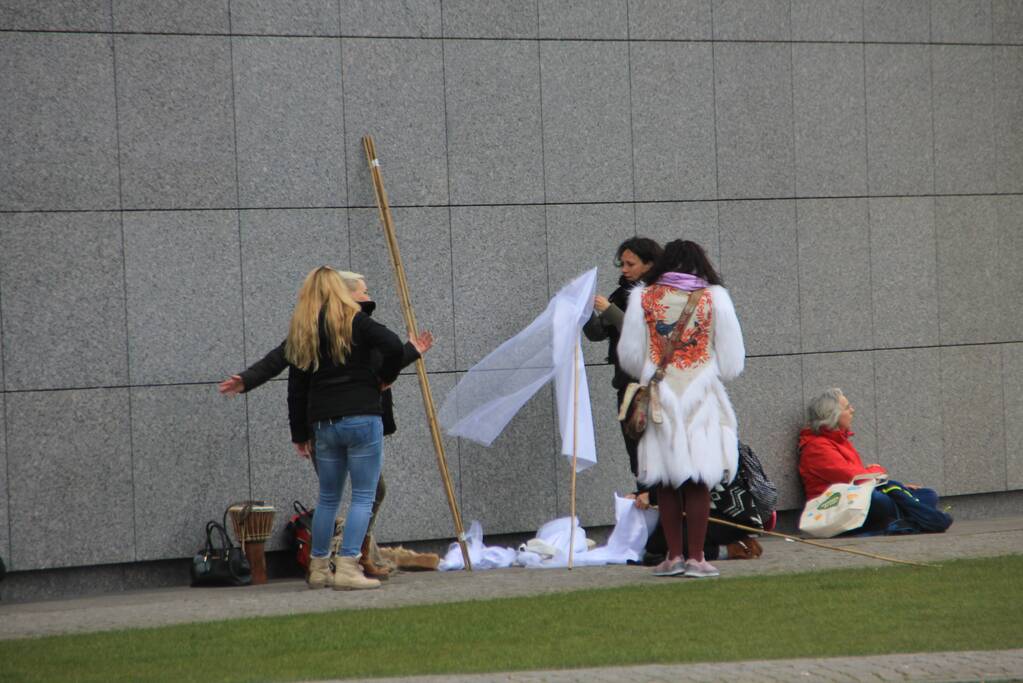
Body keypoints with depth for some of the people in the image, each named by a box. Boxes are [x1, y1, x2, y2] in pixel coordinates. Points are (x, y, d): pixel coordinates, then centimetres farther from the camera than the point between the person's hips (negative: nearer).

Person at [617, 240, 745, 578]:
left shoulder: (643, 298, 2)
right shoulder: (714, 298, 0)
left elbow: (629, 356, 7)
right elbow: (732, 361, 3)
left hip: (660, 398, 1)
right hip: (702, 398, -1)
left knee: (667, 483, 6)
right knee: (700, 481, 1)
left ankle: (673, 556, 7)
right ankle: (696, 557, -1)